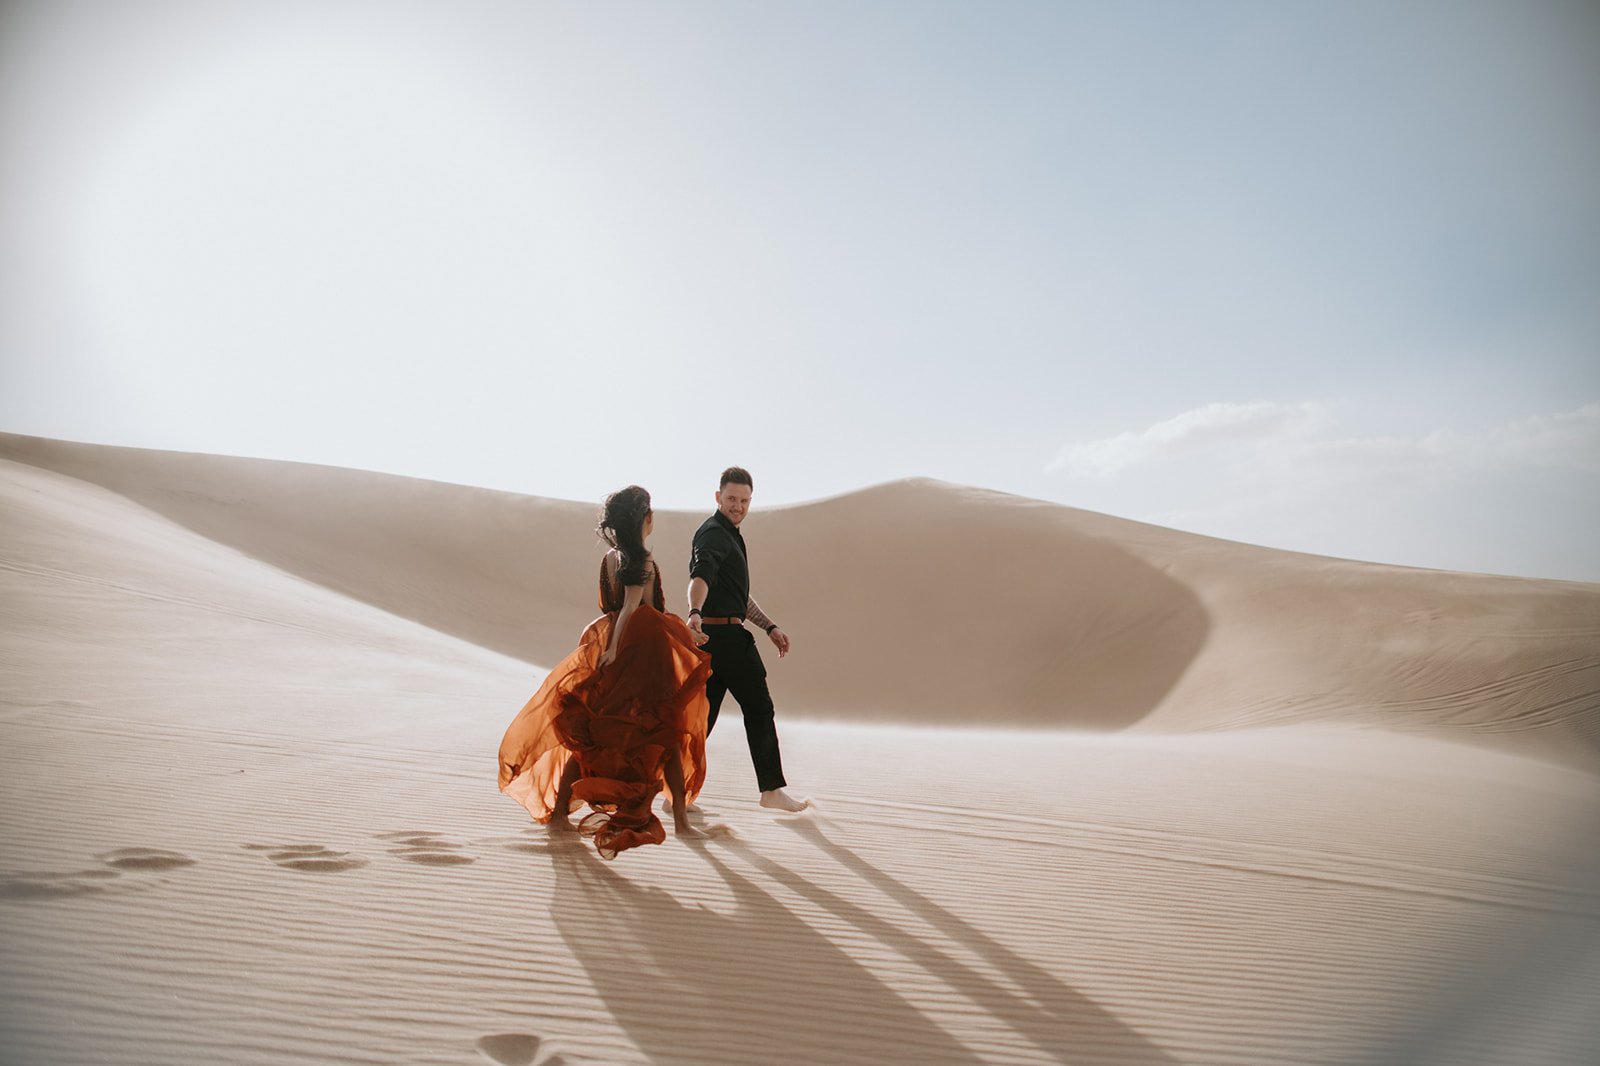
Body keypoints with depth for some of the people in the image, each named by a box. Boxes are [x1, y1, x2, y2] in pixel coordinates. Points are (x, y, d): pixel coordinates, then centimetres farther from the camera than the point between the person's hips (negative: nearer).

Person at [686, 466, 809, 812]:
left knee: (702, 712, 7)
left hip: (711, 637, 10)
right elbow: (700, 576, -31)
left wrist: (771, 626, 24)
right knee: (759, 709, 0)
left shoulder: (729, 535, 23)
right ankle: (772, 789, 9)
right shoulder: (713, 533, -11)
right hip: (725, 635, -10)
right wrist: (695, 612, -49)